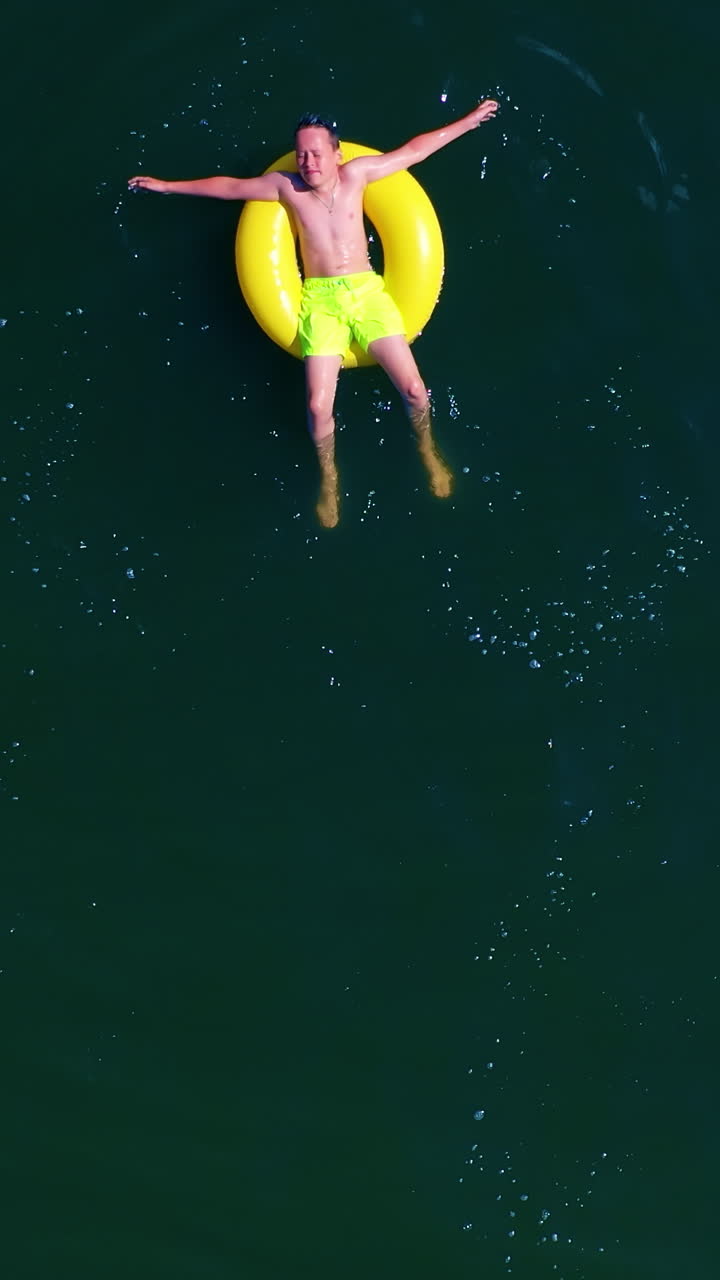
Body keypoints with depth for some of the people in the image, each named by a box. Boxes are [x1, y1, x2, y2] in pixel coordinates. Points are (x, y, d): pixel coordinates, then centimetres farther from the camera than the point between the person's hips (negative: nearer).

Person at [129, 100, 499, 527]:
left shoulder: (355, 173, 2)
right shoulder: (285, 185, 2)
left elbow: (414, 150, 9)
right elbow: (226, 186, 12)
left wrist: (469, 120, 13)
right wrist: (167, 186, 19)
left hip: (367, 290, 1)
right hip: (320, 300, 0)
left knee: (414, 388, -10)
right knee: (319, 406, -13)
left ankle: (428, 449, 24)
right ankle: (329, 477, 17)